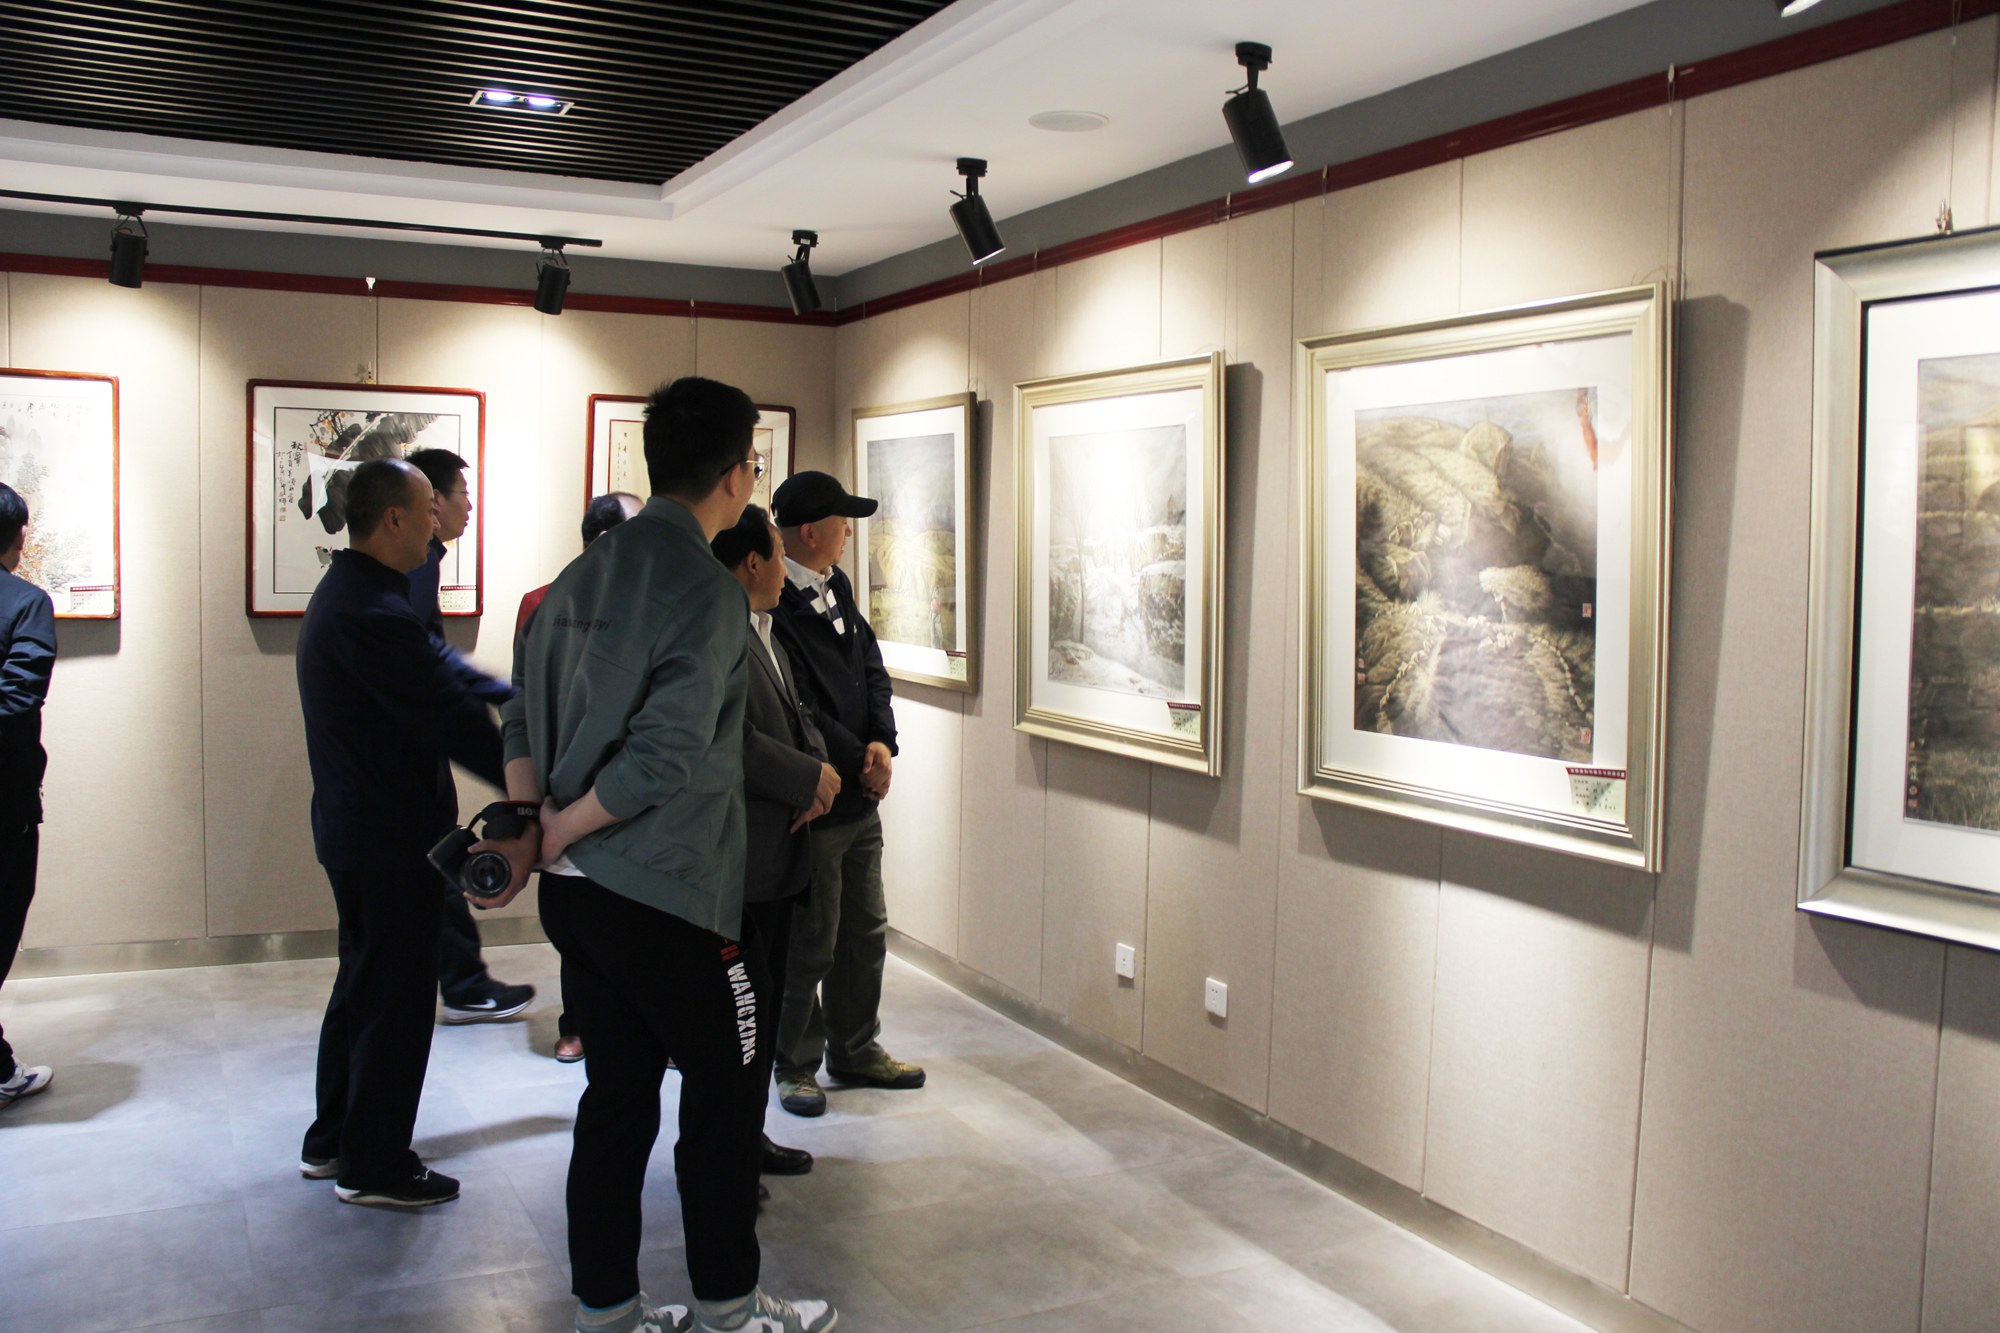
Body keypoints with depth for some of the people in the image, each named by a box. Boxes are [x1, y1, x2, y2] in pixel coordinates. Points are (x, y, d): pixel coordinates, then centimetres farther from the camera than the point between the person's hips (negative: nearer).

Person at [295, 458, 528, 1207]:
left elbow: (440, 675, 10)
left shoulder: (345, 593, 11)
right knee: (396, 997, 2)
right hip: (392, 837, -11)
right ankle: (373, 1166, 14)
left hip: (353, 828, 11)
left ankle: (332, 1142, 33)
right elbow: (450, 721, -23)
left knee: (364, 983, 21)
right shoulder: (373, 614, -24)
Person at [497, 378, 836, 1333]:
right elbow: (665, 757, -23)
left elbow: (525, 719, 12)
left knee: (618, 1091, 16)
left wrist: (530, 828, 8)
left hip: (576, 893, 8)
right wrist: (557, 833, -11)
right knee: (726, 1085, 9)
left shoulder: (583, 574, 8)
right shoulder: (708, 589, -16)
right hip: (671, 895, -8)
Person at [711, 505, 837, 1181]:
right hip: (730, 856, -10)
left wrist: (819, 768, -1)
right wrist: (809, 779, -16)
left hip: (777, 853, 10)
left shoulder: (765, 634, 18)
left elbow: (796, 715, 20)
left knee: (765, 997, 17)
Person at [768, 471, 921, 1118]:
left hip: (861, 798, 9)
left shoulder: (837, 588, 10)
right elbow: (799, 711, -20)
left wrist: (882, 743, -5)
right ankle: (796, 1064, 22)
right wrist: (859, 764, -12)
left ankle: (856, 1050, 33)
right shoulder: (773, 604, -19)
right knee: (811, 943, 4)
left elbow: (872, 670, 11)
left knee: (866, 932, 18)